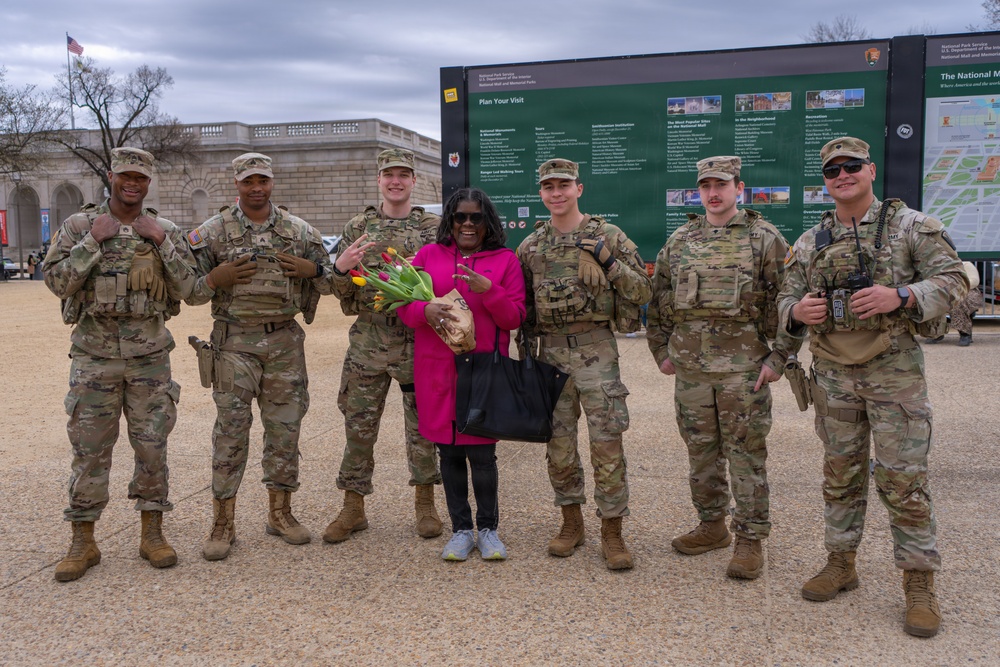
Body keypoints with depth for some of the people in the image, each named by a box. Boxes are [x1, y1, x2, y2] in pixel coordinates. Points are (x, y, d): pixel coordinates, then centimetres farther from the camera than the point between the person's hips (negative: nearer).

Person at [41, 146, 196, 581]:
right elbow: (57, 281, -5)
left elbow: (185, 289, -1)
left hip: (150, 354, 1)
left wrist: (162, 242, -10)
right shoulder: (79, 225, 2)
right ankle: (83, 542, 15)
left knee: (152, 446, 6)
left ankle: (152, 534, 18)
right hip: (94, 354, -1)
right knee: (89, 449, 3)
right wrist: (93, 240, -12)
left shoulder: (165, 230, 6)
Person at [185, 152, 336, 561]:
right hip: (235, 343, -2)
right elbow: (190, 292, 4)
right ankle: (223, 522, 8)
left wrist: (312, 270, -7)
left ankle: (280, 512, 22)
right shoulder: (213, 231, 2)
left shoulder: (299, 231, 7)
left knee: (285, 427, 8)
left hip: (286, 342, 2)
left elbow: (330, 282, 13)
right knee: (231, 430, -2)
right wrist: (216, 279, -15)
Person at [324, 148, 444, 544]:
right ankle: (353, 508, 18)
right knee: (359, 424, 5)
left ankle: (424, 503, 23)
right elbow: (342, 293, 8)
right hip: (368, 338, 1)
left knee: (423, 423, 7)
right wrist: (341, 268, -13)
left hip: (419, 337, -1)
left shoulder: (434, 228, 4)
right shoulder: (358, 228, 8)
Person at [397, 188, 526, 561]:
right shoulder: (428, 256, 9)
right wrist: (425, 310, -14)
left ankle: (488, 529, 21)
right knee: (449, 453, 10)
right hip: (437, 372, 2)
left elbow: (515, 317, 1)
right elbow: (405, 304, 7)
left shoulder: (505, 261, 5)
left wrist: (488, 290, -16)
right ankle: (461, 530, 24)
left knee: (482, 454, 1)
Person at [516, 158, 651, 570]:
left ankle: (612, 532, 8)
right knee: (558, 444, 8)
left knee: (607, 444, -4)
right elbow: (523, 305, 18)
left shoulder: (608, 237, 0)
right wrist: (525, 351, 12)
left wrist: (608, 260, -16)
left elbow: (642, 292, -2)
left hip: (596, 350, -3)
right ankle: (572, 523, 24)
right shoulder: (531, 246, 10)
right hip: (551, 352, 4)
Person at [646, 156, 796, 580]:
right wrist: (661, 350, 12)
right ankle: (712, 526, 28)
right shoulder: (679, 241, 10)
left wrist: (778, 357, -8)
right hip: (690, 366, 5)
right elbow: (659, 301, 16)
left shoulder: (764, 238, -1)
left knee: (746, 453, 1)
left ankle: (750, 538, 12)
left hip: (744, 367, -4)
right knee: (700, 450, 13)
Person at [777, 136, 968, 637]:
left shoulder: (908, 224, 0)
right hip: (833, 373, 4)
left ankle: (919, 583, 10)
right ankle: (841, 563, 25)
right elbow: (786, 300, 12)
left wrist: (901, 296, -21)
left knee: (903, 478, -2)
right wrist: (798, 311, -12)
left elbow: (954, 278, -4)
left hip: (895, 369, -3)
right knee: (841, 473, 12)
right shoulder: (811, 242, 10)